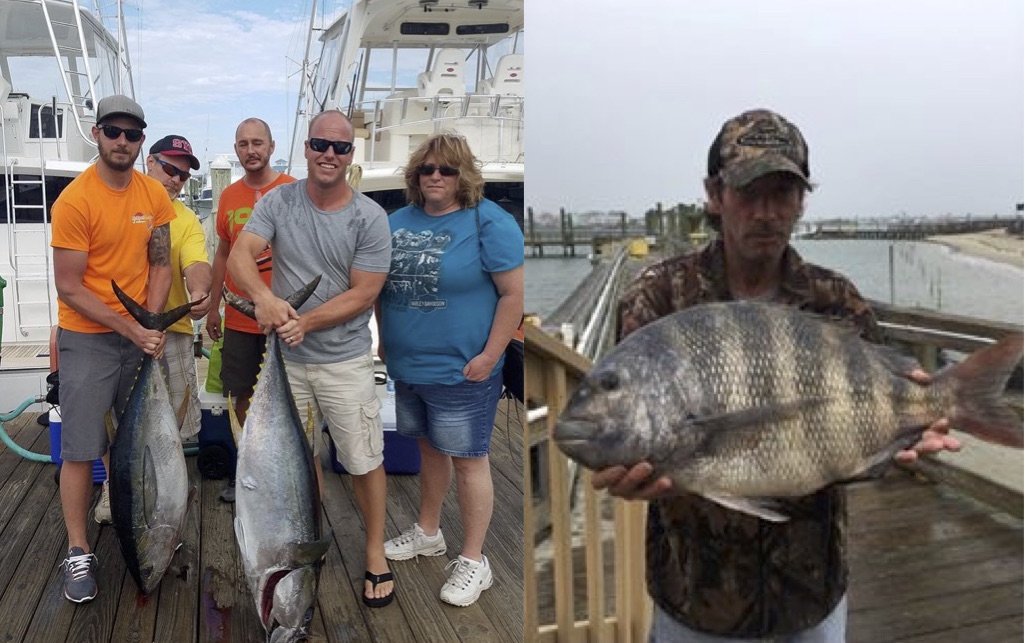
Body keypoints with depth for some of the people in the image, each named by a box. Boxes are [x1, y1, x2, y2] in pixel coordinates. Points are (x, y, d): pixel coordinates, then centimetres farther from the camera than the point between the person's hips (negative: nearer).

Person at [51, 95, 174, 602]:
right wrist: (130, 330, -17)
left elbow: (160, 265, 5)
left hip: (142, 335, 5)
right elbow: (68, 286, -13)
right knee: (81, 449, -1)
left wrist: (151, 325, -8)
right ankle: (78, 552, 12)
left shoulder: (154, 195, 1)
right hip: (87, 338, -4)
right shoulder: (74, 201, -14)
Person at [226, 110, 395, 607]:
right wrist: (263, 296, -37)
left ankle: (376, 553, 25)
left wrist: (305, 321, -22)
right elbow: (240, 255, -16)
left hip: (345, 361, -3)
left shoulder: (370, 217, -11)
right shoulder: (277, 202, -4)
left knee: (364, 461, 5)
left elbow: (363, 295, -13)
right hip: (286, 358, 3)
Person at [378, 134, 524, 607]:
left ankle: (474, 561, 17)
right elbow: (383, 286, 18)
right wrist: (385, 340, 13)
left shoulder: (488, 221, -12)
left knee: (467, 460, 3)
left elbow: (514, 293, -14)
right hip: (407, 367, 6)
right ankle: (427, 532, 39)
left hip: (460, 371, -6)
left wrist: (489, 357, -17)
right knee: (429, 448, 21)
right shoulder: (399, 221, 8)